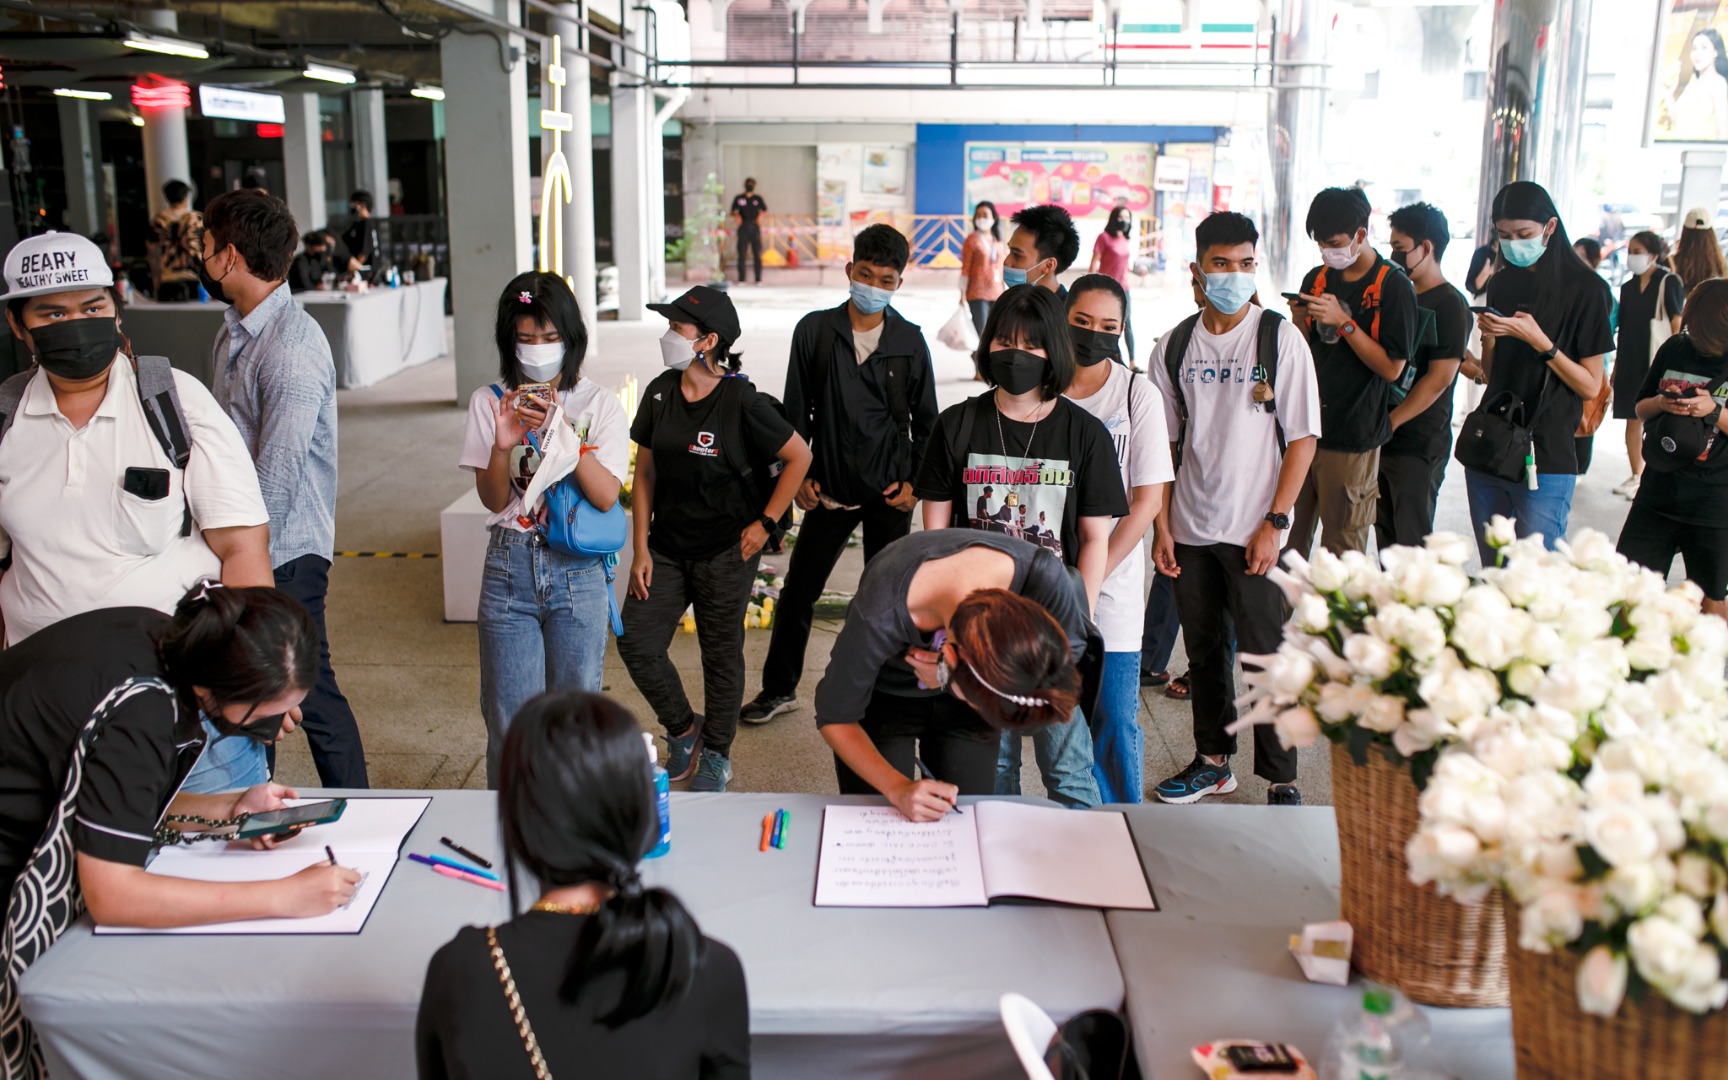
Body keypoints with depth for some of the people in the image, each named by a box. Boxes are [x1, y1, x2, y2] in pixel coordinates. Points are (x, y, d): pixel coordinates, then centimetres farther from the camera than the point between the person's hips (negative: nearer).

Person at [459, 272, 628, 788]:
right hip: (509, 566, 1)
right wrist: (503, 446, -18)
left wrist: (563, 433, -20)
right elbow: (493, 499, 0)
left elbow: (606, 495, -9)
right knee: (509, 718, 3)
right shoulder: (490, 402, 4)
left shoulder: (599, 404, 0)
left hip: (579, 572, -1)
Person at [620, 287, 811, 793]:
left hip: (726, 551, -5)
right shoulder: (660, 394, 0)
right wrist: (641, 547, 1)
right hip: (667, 546, 5)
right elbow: (646, 472, 6)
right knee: (636, 643, 0)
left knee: (721, 655, 8)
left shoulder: (742, 403, -15)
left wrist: (766, 523, -9)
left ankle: (716, 757, 28)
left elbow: (799, 456, -8)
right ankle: (684, 730, 25)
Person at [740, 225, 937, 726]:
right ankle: (779, 688, 24)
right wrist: (798, 474, -1)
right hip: (830, 490, 1)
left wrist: (914, 482, -3)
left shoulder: (909, 341, -1)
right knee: (798, 590, 7)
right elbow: (796, 409, 4)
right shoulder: (815, 330, -2)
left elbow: (925, 419, 6)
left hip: (889, 493, 0)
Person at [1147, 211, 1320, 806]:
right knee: (1204, 650, 14)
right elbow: (1162, 444, 8)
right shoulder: (1175, 347, 5)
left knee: (1265, 655, -1)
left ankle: (1282, 779, 12)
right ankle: (1213, 760, 30)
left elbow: (1302, 438, -6)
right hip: (1191, 528, 4)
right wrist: (1162, 527, 3)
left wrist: (1274, 523, -12)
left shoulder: (1281, 339, -5)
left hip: (1253, 530, -4)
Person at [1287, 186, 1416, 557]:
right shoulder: (1316, 279, 11)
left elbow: (1392, 367, -11)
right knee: (1289, 541, 7)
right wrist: (1299, 322, -5)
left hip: (1352, 439, -5)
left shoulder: (1393, 286, -6)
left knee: (1342, 552, 2)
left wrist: (1344, 322, -17)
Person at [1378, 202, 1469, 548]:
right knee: (1385, 534, 13)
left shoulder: (1450, 305, -11)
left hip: (1419, 445, -8)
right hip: (1383, 440, 8)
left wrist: (1389, 423, -15)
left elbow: (1439, 377, -17)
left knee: (1412, 543, -3)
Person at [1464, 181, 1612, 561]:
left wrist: (1539, 342, -19)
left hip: (1544, 459, -5)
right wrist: (1489, 339, -4)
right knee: (1492, 572, 10)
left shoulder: (1583, 289, -6)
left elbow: (1591, 387, -7)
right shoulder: (1501, 284, 11)